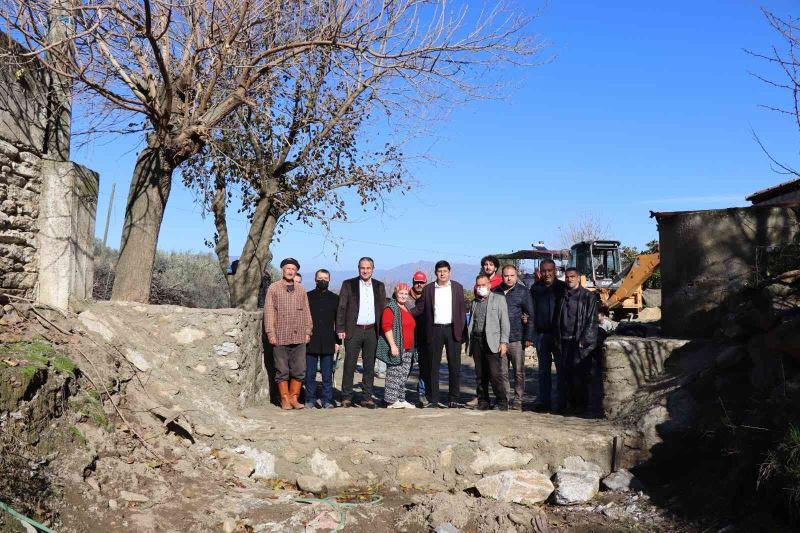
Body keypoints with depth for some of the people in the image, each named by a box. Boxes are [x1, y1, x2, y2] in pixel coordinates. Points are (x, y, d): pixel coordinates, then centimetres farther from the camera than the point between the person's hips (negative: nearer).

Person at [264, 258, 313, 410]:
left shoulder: (301, 289, 13)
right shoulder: (274, 288, 3)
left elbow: (306, 312, 15)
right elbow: (268, 312, 0)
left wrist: (308, 332, 9)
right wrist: (271, 333, -5)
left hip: (299, 337, 3)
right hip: (281, 337, -3)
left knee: (299, 370, 2)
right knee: (282, 371, 2)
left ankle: (294, 398, 13)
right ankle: (285, 399, 11)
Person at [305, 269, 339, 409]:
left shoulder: (334, 298, 9)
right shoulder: (307, 297, 7)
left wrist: (338, 341, 4)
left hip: (328, 343, 0)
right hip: (310, 343, 0)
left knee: (327, 375, 2)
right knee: (310, 374, 4)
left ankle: (327, 400, 9)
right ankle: (310, 399, 13)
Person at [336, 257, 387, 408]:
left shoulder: (379, 286, 11)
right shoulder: (348, 285, 3)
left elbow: (383, 308, 12)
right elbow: (341, 308, 1)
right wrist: (340, 329, -6)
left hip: (372, 332, 3)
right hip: (353, 331, -3)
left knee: (370, 366, 6)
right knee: (349, 365, -1)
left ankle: (367, 397, 13)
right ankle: (346, 397, 8)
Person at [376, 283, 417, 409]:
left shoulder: (407, 310, 20)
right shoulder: (391, 308, -6)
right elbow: (386, 327, -15)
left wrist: (411, 347, 22)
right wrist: (393, 345, -20)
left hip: (407, 349, 8)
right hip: (396, 348, -8)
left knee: (404, 375, 10)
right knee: (394, 374, -7)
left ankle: (401, 399, 16)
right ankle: (391, 401, -3)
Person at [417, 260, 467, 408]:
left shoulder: (457, 287, 6)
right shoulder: (428, 289, 5)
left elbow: (462, 310, 5)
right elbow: (421, 309, 9)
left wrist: (462, 331, -1)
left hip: (453, 330, 0)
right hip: (434, 330, 0)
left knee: (454, 366, 3)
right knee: (433, 366, 3)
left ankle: (454, 399, 10)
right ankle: (433, 399, 9)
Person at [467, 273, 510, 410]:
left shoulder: (499, 299, 5)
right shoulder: (474, 302, 19)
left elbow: (504, 322, -1)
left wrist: (504, 342, -8)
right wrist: (470, 341, 9)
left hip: (492, 341, -5)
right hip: (477, 341, 5)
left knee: (495, 374, -11)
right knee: (480, 375, 6)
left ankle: (502, 402, -1)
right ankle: (483, 401, 14)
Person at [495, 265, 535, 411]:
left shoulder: (523, 291, 2)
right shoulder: (496, 291, 9)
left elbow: (530, 315, 0)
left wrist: (528, 337, -7)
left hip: (516, 338, -3)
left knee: (519, 371, 1)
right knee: (502, 372, 7)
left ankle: (518, 400, 8)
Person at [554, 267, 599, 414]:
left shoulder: (588, 297, 1)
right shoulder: (563, 296, 16)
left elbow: (591, 321, -4)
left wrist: (584, 340, -11)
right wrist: (558, 339, 10)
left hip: (581, 342, -5)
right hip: (564, 341, 5)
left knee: (580, 374, -7)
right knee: (567, 374, 4)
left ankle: (581, 404, 4)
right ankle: (572, 403, 14)